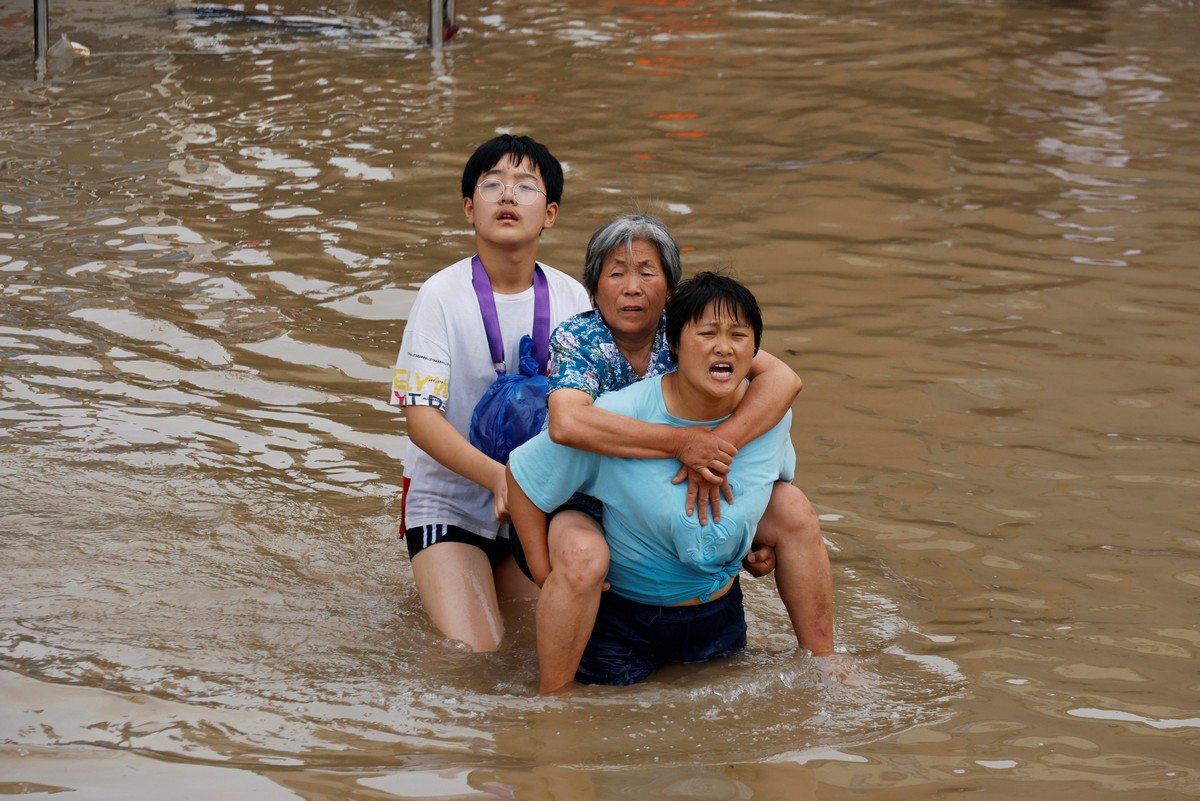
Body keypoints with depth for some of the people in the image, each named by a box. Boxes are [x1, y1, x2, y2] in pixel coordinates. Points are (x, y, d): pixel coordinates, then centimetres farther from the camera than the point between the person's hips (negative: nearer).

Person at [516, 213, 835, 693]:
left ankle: (822, 665, 5)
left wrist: (718, 446, -33)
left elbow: (783, 378, -19)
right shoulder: (576, 341, -15)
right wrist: (683, 444, -38)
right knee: (582, 556, -38)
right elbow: (567, 423, -37)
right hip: (590, 507, -4)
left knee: (792, 510, -10)